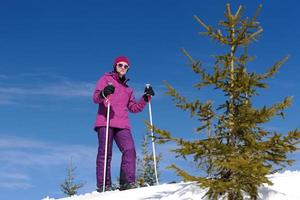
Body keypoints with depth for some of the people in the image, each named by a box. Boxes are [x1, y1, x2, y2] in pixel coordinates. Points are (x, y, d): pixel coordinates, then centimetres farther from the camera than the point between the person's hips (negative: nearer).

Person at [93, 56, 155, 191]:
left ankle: (127, 182, -20)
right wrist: (103, 93, -22)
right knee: (105, 153, -10)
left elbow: (134, 108, 23)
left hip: (122, 124, 4)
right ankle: (103, 186, -10)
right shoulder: (106, 79, 14)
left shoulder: (127, 88, 29)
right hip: (105, 122, -4)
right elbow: (95, 98, 0)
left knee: (129, 150, -16)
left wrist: (146, 97, 11)